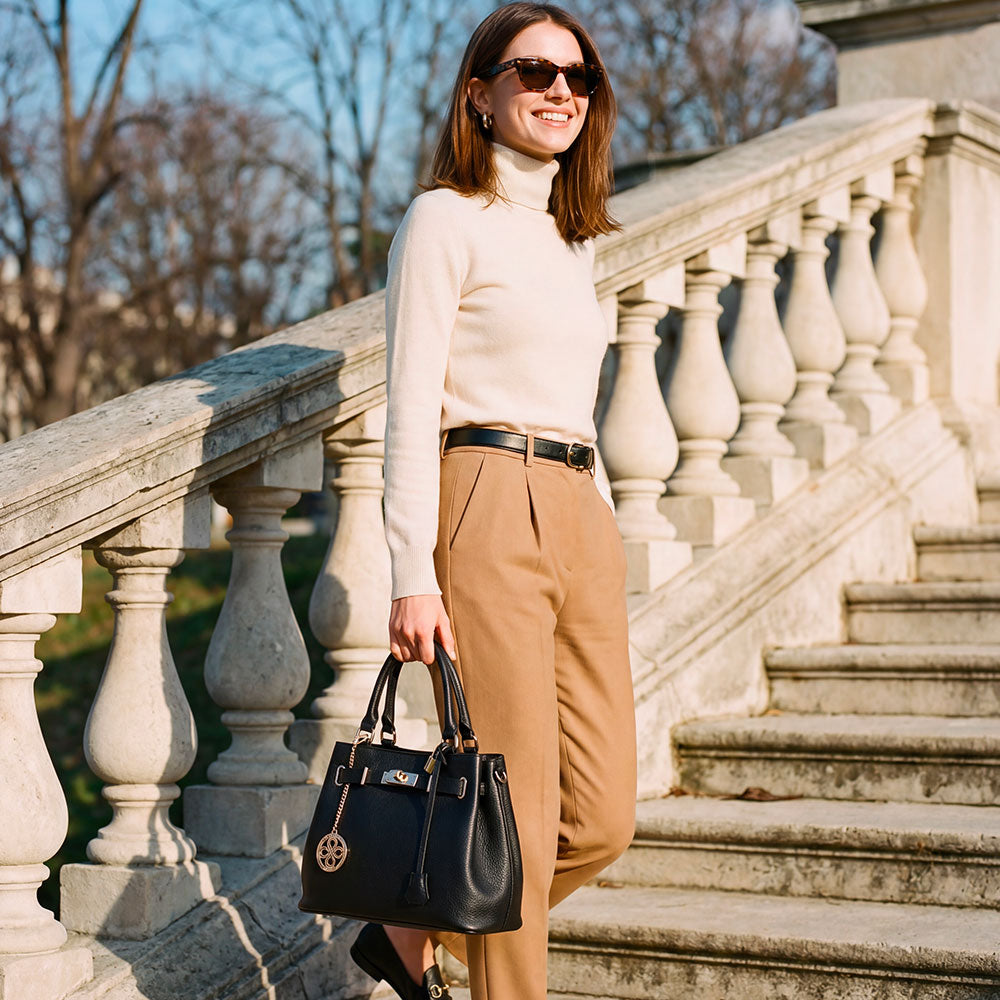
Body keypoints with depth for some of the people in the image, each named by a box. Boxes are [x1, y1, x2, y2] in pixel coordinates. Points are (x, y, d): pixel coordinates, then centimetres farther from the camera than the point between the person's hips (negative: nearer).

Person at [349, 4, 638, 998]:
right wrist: (413, 572, -16)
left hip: (581, 523, 8)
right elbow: (409, 407, -8)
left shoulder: (568, 239, 21)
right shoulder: (447, 219, -1)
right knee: (519, 818, -6)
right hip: (487, 516, -8)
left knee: (603, 816, 4)